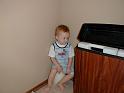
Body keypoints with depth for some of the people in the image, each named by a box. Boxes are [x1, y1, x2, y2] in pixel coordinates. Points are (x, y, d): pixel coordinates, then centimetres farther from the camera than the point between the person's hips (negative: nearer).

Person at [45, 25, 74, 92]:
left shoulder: (69, 46, -13)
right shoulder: (53, 46, -16)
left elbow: (70, 58, -8)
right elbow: (52, 57, -12)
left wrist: (68, 67, -13)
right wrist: (58, 66, -19)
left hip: (66, 64, 2)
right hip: (56, 64, -2)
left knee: (71, 74, -12)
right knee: (53, 71, -25)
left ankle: (60, 83, 8)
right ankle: (49, 86, -3)